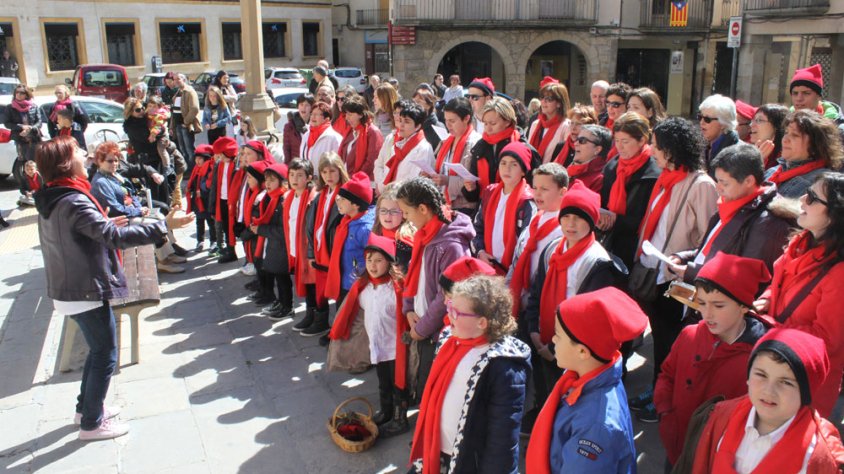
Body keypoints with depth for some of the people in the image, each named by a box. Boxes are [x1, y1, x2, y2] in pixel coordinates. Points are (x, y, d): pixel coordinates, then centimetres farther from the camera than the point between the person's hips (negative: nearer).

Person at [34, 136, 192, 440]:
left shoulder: (51, 201, 6)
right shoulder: (74, 203, -24)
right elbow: (116, 237, -32)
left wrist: (104, 225, 13)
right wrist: (163, 226, -31)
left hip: (68, 290, 10)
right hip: (86, 292, -10)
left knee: (98, 350, 24)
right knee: (105, 356, 4)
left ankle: (86, 407, 38)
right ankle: (91, 424, 16)